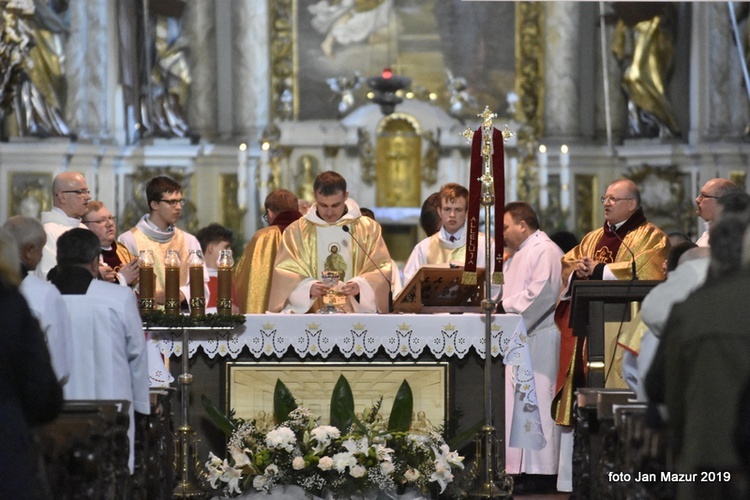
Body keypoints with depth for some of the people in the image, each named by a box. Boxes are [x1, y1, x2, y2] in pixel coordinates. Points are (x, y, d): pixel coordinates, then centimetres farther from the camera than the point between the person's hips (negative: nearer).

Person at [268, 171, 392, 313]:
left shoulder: (368, 228, 9)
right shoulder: (296, 231, 8)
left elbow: (383, 269, 5)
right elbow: (284, 272, 4)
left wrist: (361, 285, -14)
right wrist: (307, 287, -16)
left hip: (357, 313, -1)